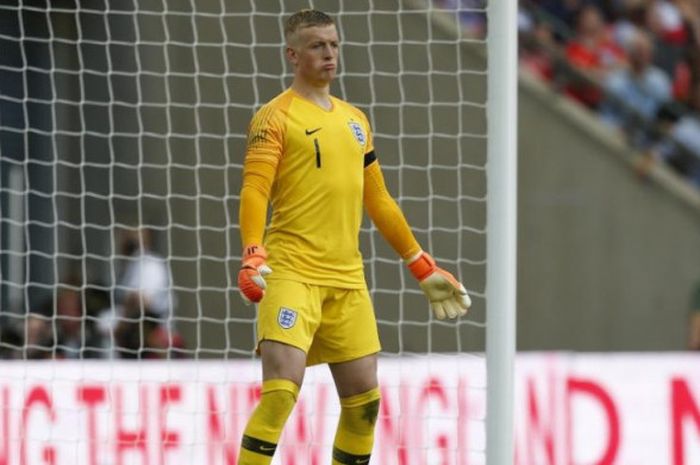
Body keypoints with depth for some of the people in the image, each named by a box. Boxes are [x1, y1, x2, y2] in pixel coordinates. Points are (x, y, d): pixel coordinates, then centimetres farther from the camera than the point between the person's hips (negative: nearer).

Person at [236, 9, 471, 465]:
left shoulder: (355, 120, 19)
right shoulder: (276, 116, -2)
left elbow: (379, 201, 25)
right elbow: (254, 190, -12)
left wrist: (422, 266, 24)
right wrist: (252, 254, -27)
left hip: (347, 278, 7)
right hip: (291, 272, -7)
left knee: (364, 399, 6)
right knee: (281, 390, -18)